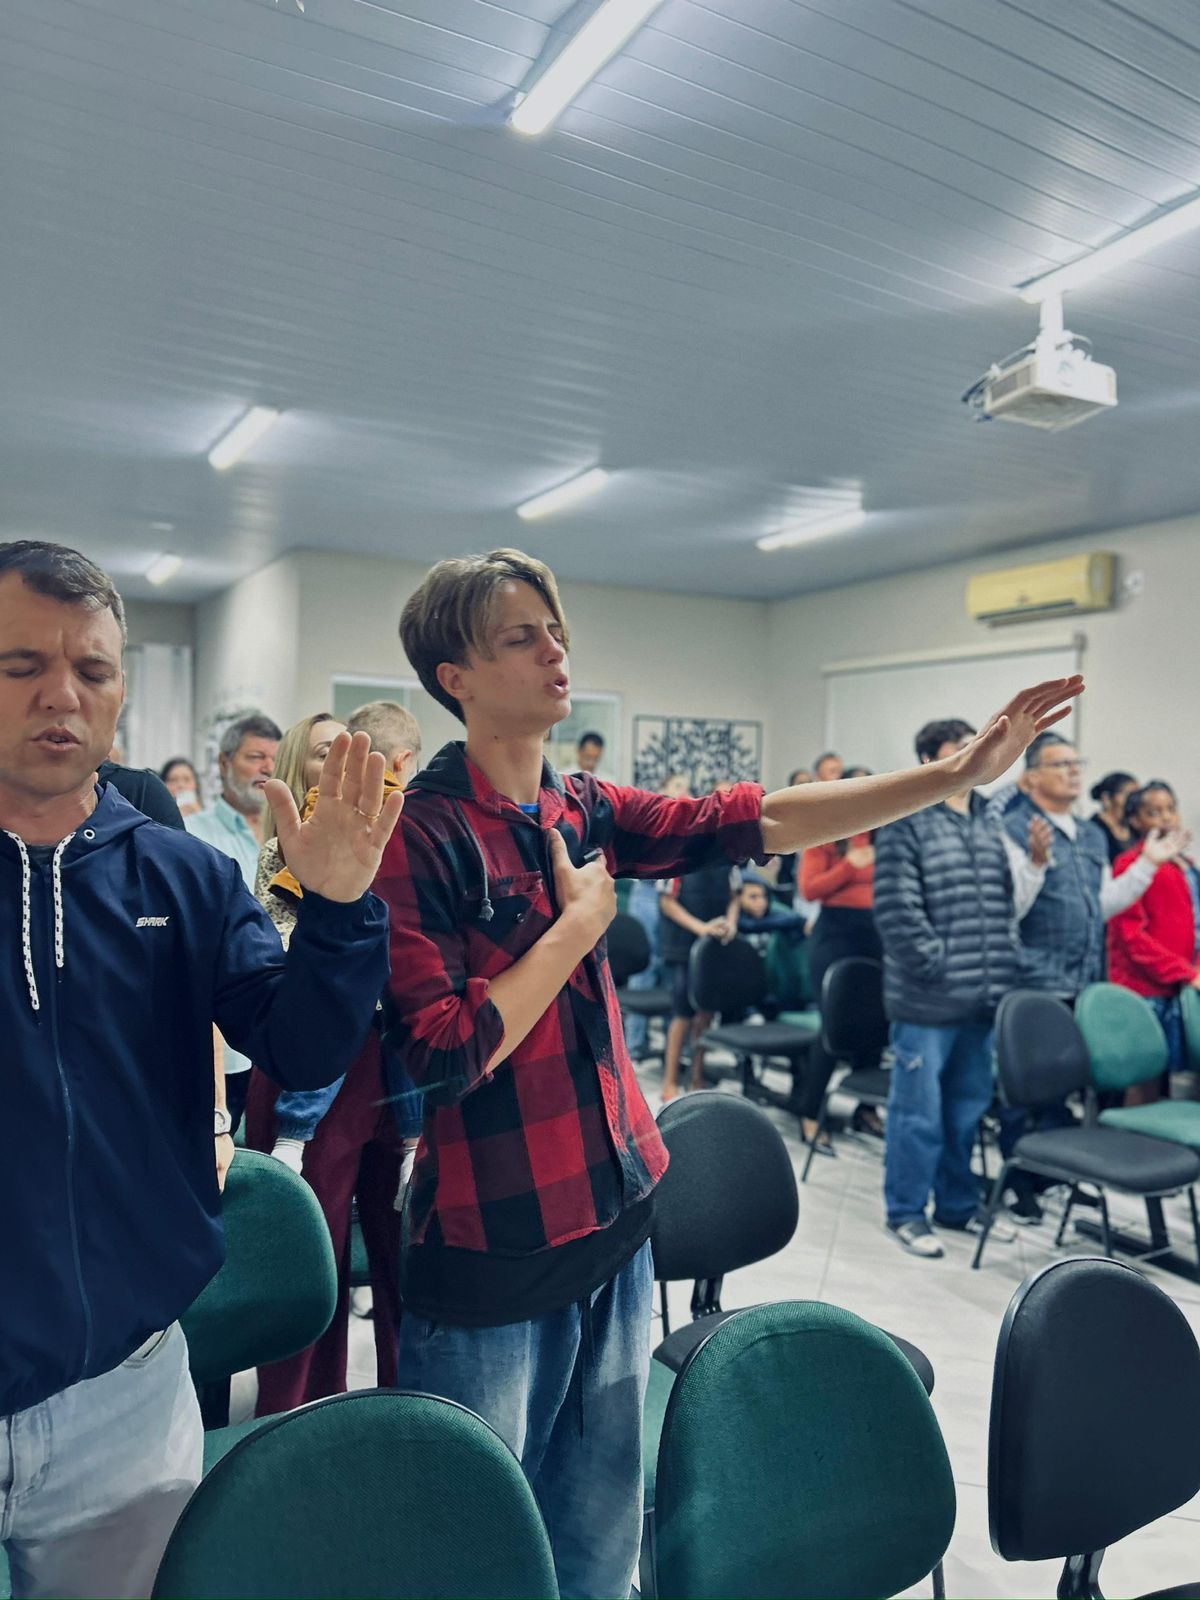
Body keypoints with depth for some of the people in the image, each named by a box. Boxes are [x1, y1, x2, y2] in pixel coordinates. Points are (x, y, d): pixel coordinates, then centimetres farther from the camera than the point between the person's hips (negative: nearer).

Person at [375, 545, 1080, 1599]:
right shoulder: (423, 831, -16)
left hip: (614, 1219, 6)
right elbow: (442, 1054, -23)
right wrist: (579, 923, -16)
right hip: (491, 1248, -6)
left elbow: (757, 823, 1)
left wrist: (961, 773, -2)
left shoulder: (583, 810, 3)